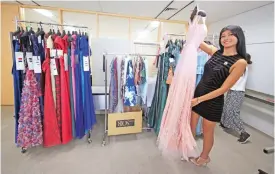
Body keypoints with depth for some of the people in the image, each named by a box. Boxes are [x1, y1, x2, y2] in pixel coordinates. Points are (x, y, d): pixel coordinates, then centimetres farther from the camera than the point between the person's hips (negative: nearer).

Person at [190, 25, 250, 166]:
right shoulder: (215, 52, 1)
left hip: (213, 101, -5)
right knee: (191, 126, 16)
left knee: (207, 132, 16)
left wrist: (199, 100, -18)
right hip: (197, 93, 5)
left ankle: (204, 157, 43)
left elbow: (224, 88, -18)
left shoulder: (240, 62, -14)